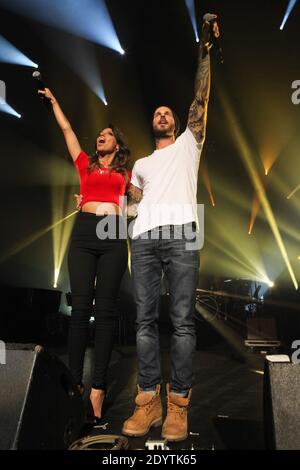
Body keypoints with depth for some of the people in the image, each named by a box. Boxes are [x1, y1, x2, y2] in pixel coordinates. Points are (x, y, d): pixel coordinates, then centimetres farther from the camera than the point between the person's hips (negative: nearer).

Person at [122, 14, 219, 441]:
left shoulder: (188, 144, 23)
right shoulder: (142, 163, 33)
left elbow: (201, 98, 16)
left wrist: (205, 50, 16)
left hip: (181, 235, -3)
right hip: (144, 239, 4)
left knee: (183, 320, -7)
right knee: (145, 319, -2)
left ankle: (178, 403, -2)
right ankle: (149, 400, 3)